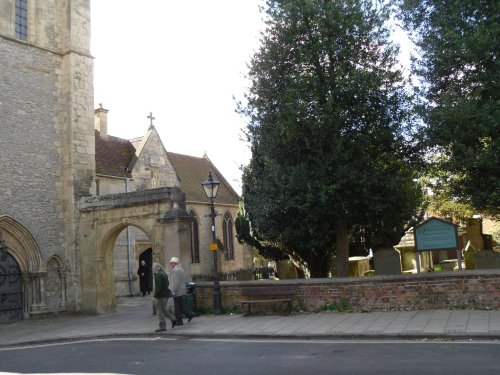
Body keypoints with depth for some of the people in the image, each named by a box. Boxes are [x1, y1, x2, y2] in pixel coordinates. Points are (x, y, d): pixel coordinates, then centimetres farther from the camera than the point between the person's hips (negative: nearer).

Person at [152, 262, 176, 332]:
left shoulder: (158, 275, -16)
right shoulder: (164, 273, 13)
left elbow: (158, 287, -22)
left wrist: (154, 297, -18)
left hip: (161, 295, -10)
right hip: (166, 294, 10)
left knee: (160, 311, -1)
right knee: (163, 309, 20)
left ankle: (162, 327, 2)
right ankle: (173, 319, 9)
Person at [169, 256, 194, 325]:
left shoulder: (175, 270, -17)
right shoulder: (181, 269, 14)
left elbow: (176, 282, -23)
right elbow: (185, 279, 18)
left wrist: (174, 291, -20)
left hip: (177, 291, -10)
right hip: (182, 290, 10)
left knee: (177, 307, 0)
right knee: (180, 305, 17)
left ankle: (179, 322, 6)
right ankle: (189, 314, 10)